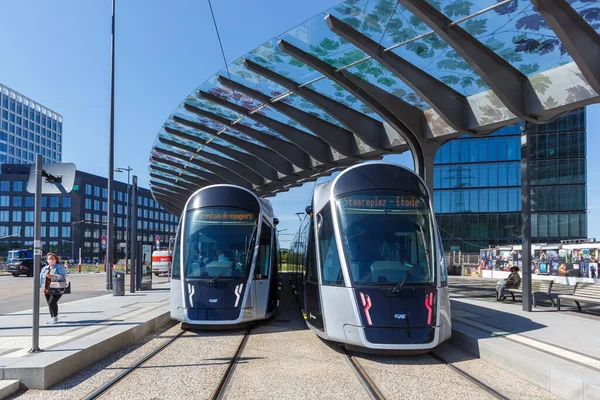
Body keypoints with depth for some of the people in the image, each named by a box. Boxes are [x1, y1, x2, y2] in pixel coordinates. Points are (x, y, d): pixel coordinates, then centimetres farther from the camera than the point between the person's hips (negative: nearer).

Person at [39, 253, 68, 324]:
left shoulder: (59, 267, -5)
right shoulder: (44, 268, 15)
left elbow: (63, 276, -17)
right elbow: (41, 278, 15)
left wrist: (53, 276, -29)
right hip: (47, 290, 6)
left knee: (52, 302, -16)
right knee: (49, 304, 7)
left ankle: (55, 317, 1)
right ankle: (52, 317, 22)